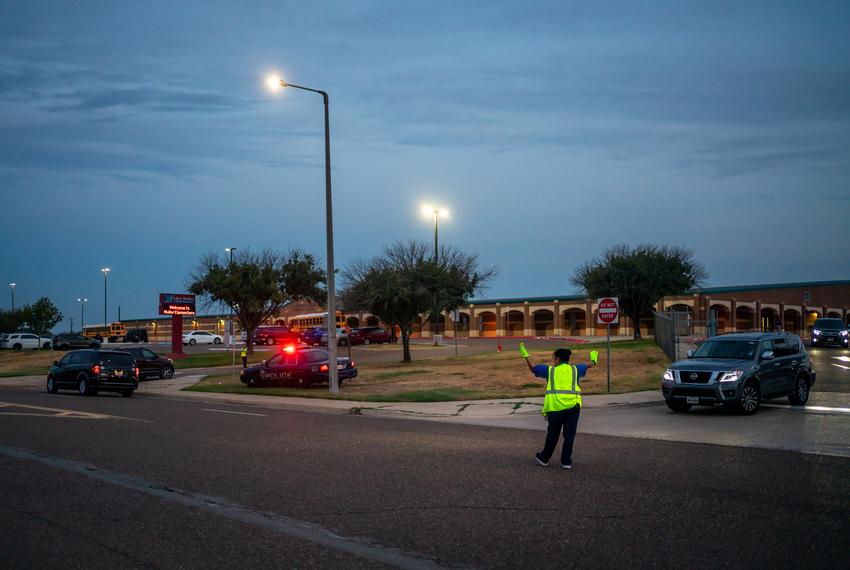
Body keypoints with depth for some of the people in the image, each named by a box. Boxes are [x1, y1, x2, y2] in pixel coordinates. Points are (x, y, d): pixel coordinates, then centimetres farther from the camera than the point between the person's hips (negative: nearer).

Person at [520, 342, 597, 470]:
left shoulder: (550, 370, 5)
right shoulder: (575, 369, 10)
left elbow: (533, 368, 13)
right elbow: (588, 366, 29)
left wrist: (526, 355, 27)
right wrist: (593, 361, 51)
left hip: (555, 407, -1)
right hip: (573, 406, 1)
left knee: (552, 435, 12)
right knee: (569, 435, 6)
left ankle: (544, 458, 26)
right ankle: (566, 461, 7)